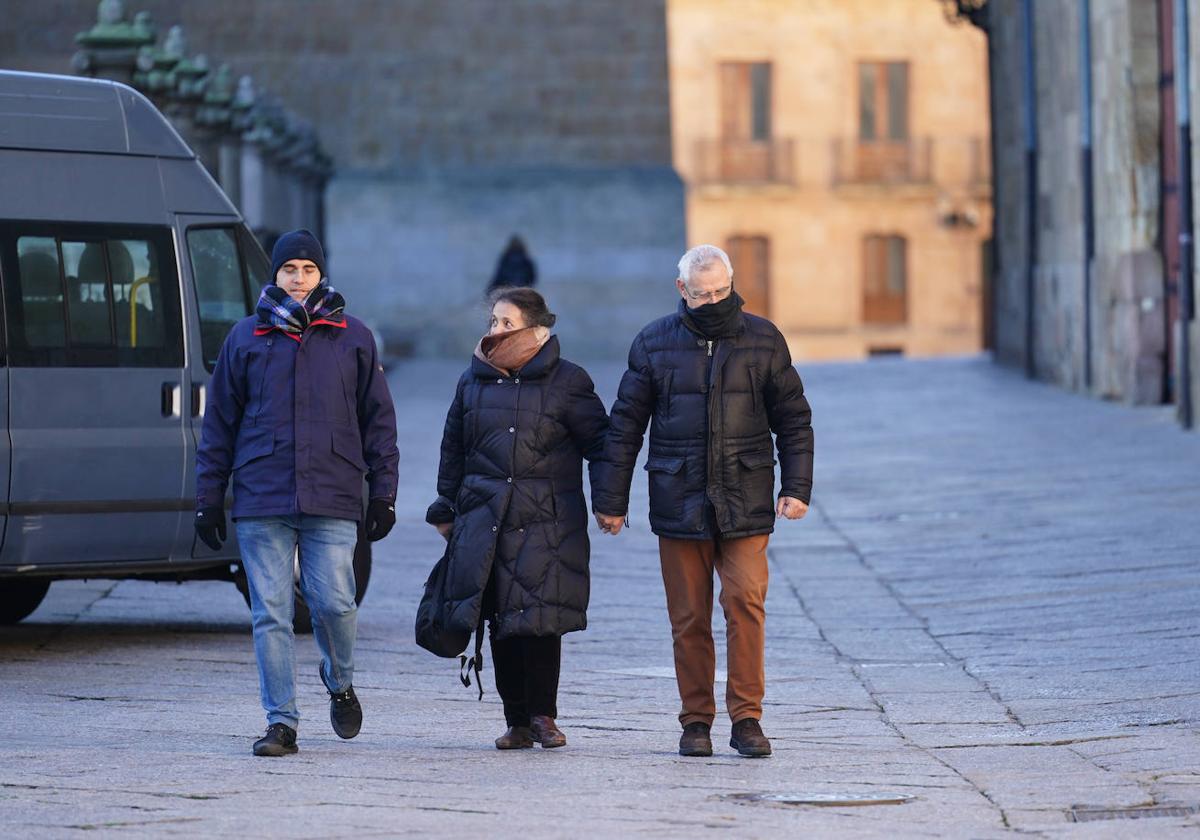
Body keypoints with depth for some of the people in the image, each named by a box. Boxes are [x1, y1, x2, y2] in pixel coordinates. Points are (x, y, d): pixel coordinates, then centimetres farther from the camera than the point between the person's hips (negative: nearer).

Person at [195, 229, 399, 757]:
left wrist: (383, 493, 6)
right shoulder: (246, 337, 9)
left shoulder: (352, 338, 9)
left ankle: (340, 684, 20)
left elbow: (378, 420, 11)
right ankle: (281, 723, 5)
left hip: (333, 500, -1)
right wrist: (209, 498, 8)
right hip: (261, 500, 1)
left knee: (333, 603, -9)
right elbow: (219, 422, 12)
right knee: (271, 613, -1)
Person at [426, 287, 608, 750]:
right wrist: (447, 509, 20)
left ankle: (543, 715, 4)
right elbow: (453, 450, 21)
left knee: (540, 617, -8)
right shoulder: (473, 380, 13)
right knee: (501, 624, 2)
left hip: (546, 522, -4)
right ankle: (517, 721, 8)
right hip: (485, 518, 4)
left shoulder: (566, 382, 1)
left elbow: (599, 442, 5)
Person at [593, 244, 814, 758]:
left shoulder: (763, 340, 6)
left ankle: (746, 717, -7)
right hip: (679, 501, 1)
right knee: (689, 618, 3)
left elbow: (793, 419, 10)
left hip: (745, 503, -1)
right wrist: (611, 499, 6)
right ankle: (696, 720, 11)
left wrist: (796, 487, 1)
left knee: (746, 604, -12)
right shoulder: (655, 344, 6)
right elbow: (625, 425, 9)